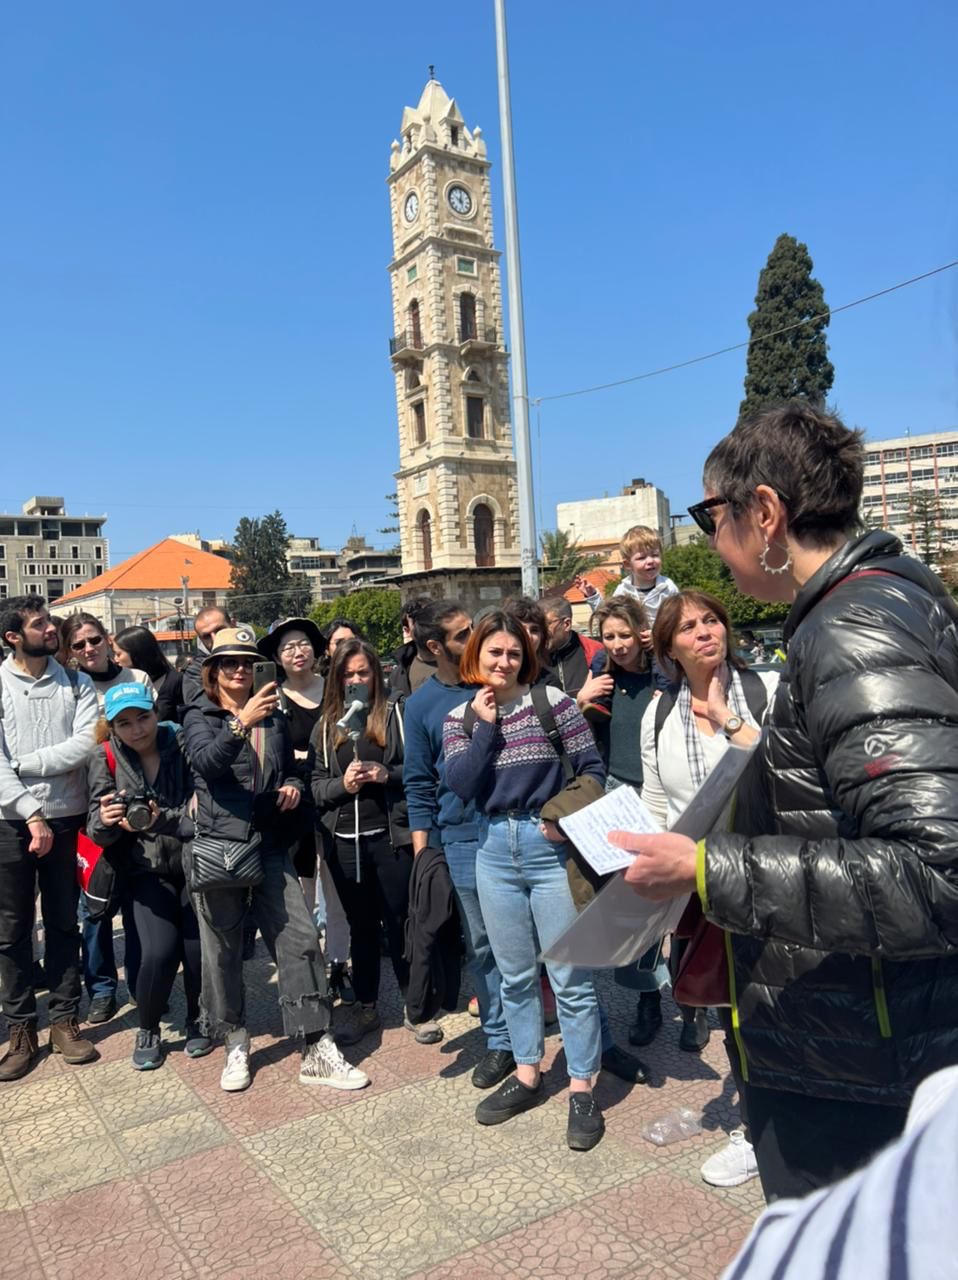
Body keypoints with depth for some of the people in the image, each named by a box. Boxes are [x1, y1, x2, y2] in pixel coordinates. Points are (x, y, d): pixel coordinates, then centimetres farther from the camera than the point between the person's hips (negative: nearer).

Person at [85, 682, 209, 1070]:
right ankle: (148, 1031, 15)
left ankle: (197, 1021, 25)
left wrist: (161, 820, -32)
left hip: (194, 863, 0)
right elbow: (98, 832, -7)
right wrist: (105, 820, -30)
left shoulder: (185, 746, -13)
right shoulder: (105, 760, -6)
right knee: (159, 952, -14)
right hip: (148, 870, 1)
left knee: (199, 949, -6)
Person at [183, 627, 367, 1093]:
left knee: (300, 940, -2)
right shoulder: (200, 716, 2)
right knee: (222, 950, 6)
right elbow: (206, 761, -20)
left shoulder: (273, 718, 16)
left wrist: (293, 785, 4)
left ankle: (316, 1050, 6)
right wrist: (241, 722, -35)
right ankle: (235, 1044, 25)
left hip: (270, 846, 3)